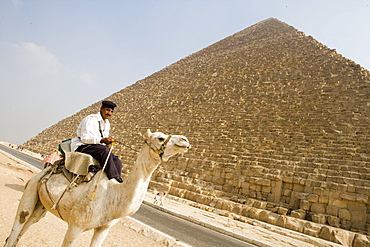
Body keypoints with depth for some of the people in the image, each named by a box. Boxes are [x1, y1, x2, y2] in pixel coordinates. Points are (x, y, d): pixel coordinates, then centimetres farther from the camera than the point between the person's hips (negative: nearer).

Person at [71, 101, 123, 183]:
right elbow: (84, 138, -19)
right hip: (82, 147, -7)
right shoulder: (90, 119, -10)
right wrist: (101, 140, -28)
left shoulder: (107, 123, 17)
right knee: (105, 150, -36)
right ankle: (114, 178, -35)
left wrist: (107, 142, -1)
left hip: (97, 146, 8)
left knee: (117, 161, -15)